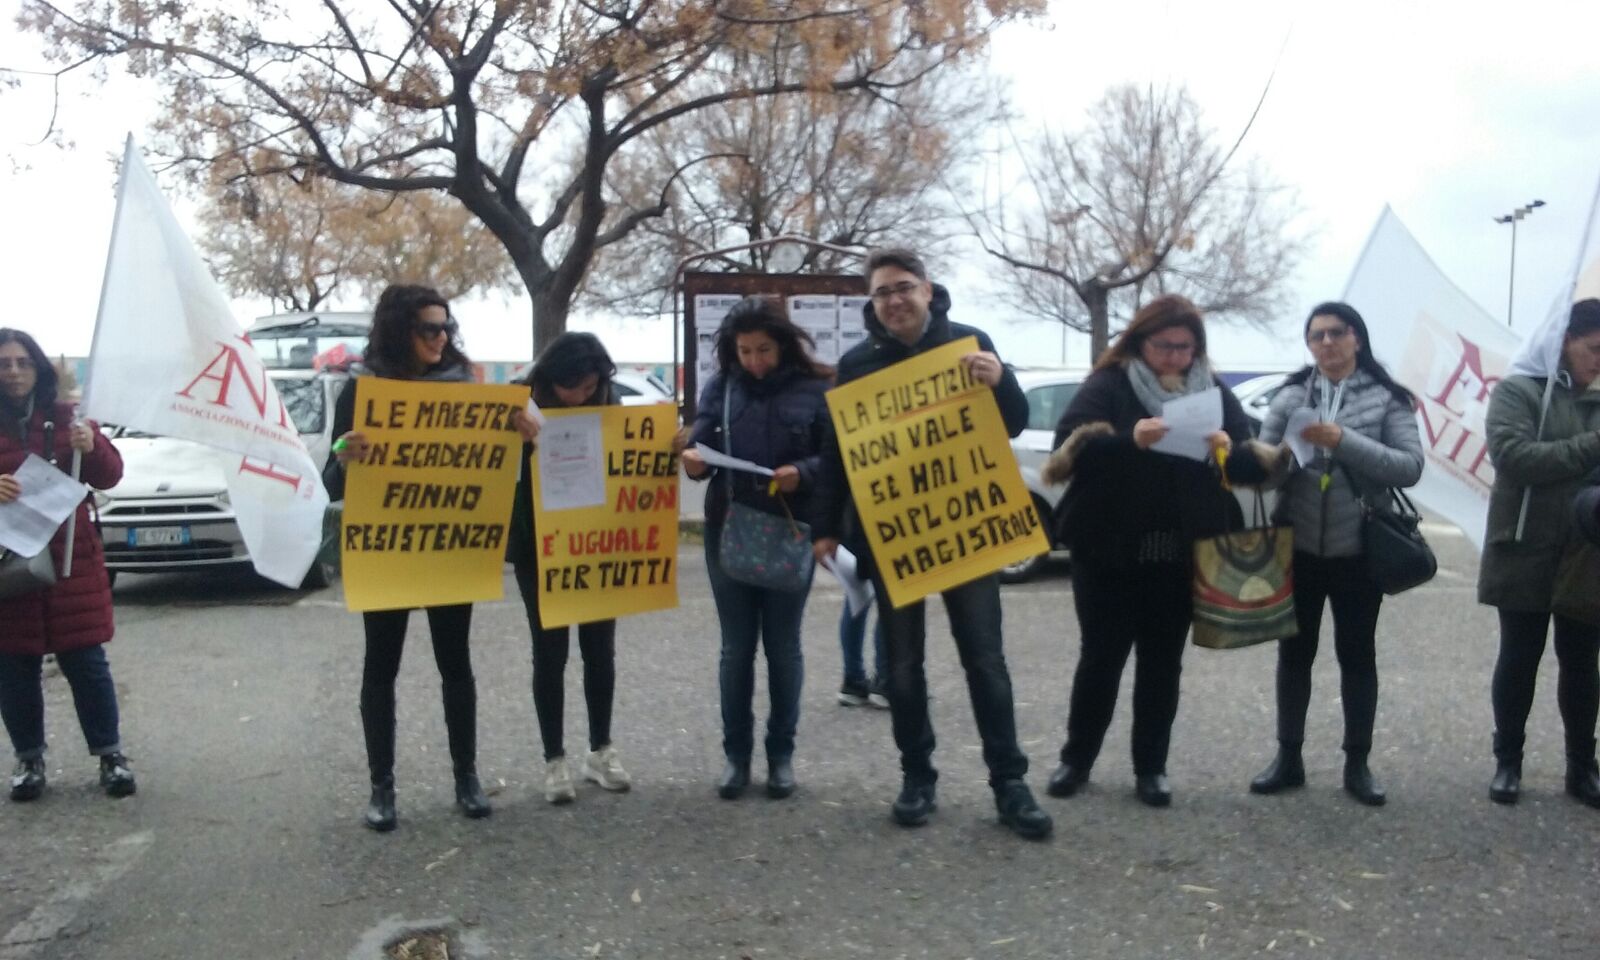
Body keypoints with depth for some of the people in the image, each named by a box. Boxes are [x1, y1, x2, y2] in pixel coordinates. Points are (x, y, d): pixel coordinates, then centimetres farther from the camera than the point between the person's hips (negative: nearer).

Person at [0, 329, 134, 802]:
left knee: (85, 660, 3)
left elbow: (109, 476, 3)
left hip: (69, 560, 0)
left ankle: (110, 754, 12)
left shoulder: (65, 418, 5)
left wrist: (92, 447, -18)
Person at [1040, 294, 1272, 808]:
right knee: (1101, 656, 5)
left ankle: (1152, 767, 21)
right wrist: (1128, 440, -34)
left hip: (1181, 557, 3)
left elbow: (1256, 464, 3)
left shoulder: (1213, 391, 8)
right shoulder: (1109, 385, -4)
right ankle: (1076, 759, 20)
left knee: (1162, 662, 10)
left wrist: (1229, 451, -19)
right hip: (1110, 553, -3)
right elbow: (1069, 443, -18)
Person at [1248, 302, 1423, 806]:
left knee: (1357, 654, 9)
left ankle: (1357, 764, 21)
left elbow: (1410, 467, -12)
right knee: (1294, 652, 10)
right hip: (1299, 549, 2)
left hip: (1358, 551, -2)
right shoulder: (1290, 396, 3)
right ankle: (1288, 758, 22)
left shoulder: (1387, 399, -3)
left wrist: (1344, 441, -22)